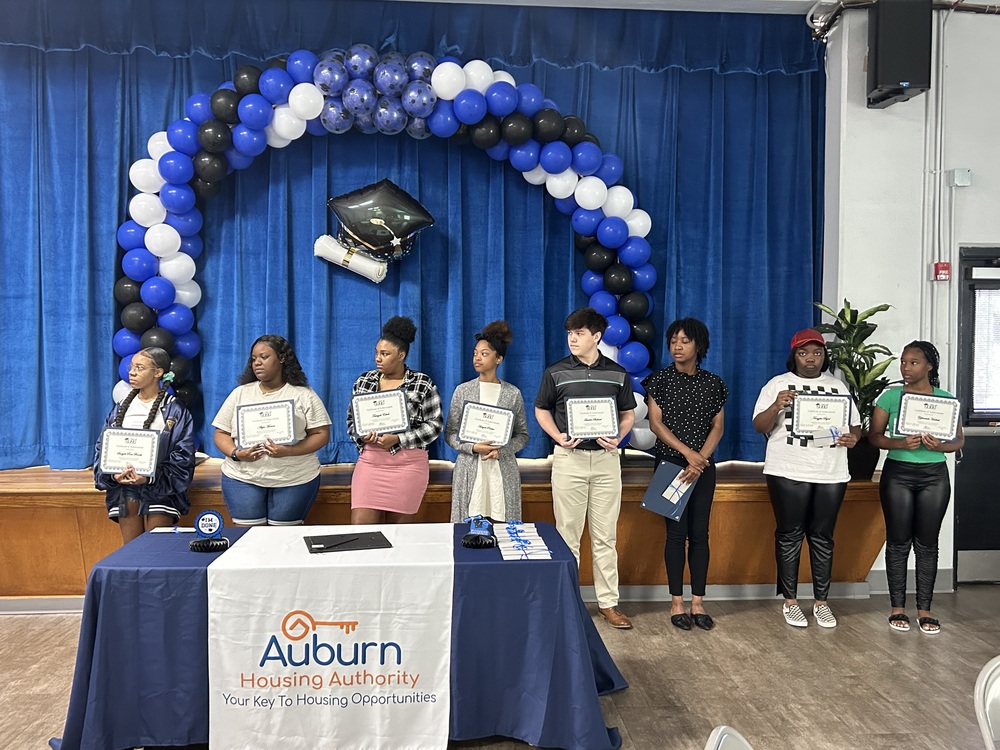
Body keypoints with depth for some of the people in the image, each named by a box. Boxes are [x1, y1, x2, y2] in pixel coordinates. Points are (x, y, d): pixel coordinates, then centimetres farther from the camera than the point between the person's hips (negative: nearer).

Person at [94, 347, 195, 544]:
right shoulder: (121, 409, 10)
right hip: (124, 489, 4)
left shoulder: (175, 411, -3)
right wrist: (112, 475, -10)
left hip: (159, 489, -4)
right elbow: (102, 448, 9)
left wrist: (150, 477, -20)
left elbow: (183, 457, -8)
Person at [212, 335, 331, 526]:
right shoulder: (240, 393, 9)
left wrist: (289, 451, -19)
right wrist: (236, 454, -12)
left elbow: (321, 435, -3)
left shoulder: (303, 395, 2)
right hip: (243, 478, 2)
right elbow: (221, 434, 10)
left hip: (294, 479, -2)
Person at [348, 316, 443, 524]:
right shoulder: (364, 381, 7)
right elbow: (352, 419, 13)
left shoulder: (423, 385, -4)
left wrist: (397, 439, -15)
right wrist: (363, 436, -9)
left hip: (408, 464, -3)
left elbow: (434, 425, -5)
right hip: (370, 461, 3)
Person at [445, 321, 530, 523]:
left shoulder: (513, 393, 4)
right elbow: (450, 434, 5)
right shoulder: (462, 391, 5)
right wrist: (473, 447, -12)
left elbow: (522, 435, 7)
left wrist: (501, 451, -11)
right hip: (469, 471, 0)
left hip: (503, 471, 0)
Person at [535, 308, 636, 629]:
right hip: (569, 458, -1)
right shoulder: (556, 372, 0)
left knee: (605, 535, 7)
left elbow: (628, 414, 12)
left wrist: (618, 438, -7)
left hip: (606, 458, 1)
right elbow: (541, 410, 8)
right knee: (568, 534, 5)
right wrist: (559, 438, -9)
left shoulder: (617, 373, 4)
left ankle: (608, 602, 17)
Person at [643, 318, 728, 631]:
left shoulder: (713, 383, 7)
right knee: (676, 532, -1)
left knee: (700, 533, 4)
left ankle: (698, 602, 12)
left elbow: (718, 427, 3)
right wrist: (687, 453, -15)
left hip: (704, 467, 3)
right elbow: (656, 424, -6)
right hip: (671, 464, -2)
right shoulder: (660, 379, -1)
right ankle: (677, 602, 8)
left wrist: (700, 459, -11)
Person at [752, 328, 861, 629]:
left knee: (822, 536, 7)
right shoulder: (777, 384, 3)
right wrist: (776, 406, -22)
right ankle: (789, 601, 12)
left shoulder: (838, 386, 14)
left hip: (831, 474, 3)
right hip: (788, 472, -3)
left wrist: (853, 437, -7)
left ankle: (821, 601, 17)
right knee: (789, 535, 2)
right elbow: (760, 427, -4)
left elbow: (855, 424, 16)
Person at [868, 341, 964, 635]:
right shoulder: (890, 396, -1)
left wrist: (940, 446, -17)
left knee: (927, 543, 6)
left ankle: (924, 609, 15)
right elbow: (874, 435, -2)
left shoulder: (946, 399, 3)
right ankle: (898, 607, 13)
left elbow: (959, 439, 4)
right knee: (898, 541, 4)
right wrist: (900, 444, -21)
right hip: (897, 473, -1)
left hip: (934, 475, 1)